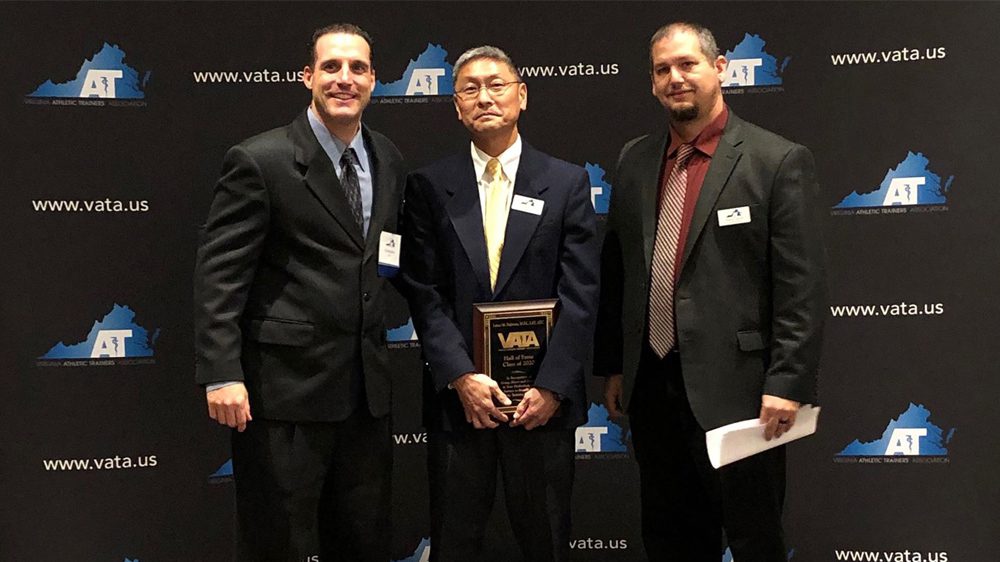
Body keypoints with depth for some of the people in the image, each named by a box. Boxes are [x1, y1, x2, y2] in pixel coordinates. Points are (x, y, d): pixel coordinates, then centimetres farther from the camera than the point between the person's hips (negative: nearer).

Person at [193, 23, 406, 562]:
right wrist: (222, 376, -19)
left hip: (367, 388, 6)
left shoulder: (388, 160, 9)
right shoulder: (258, 161, -10)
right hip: (285, 386, -6)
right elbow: (218, 275, -13)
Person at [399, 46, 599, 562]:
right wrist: (461, 375, -12)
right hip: (456, 396, 0)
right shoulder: (429, 186, 3)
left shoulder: (568, 183, 2)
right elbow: (423, 292, -2)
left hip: (543, 397, 0)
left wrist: (552, 386, -11)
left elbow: (580, 294, -3)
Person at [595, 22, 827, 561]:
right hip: (650, 388, 5)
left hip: (735, 389, -5)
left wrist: (788, 384, -15)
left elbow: (801, 287, -10)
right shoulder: (635, 160, 9)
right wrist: (612, 366, 12)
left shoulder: (779, 161, -7)